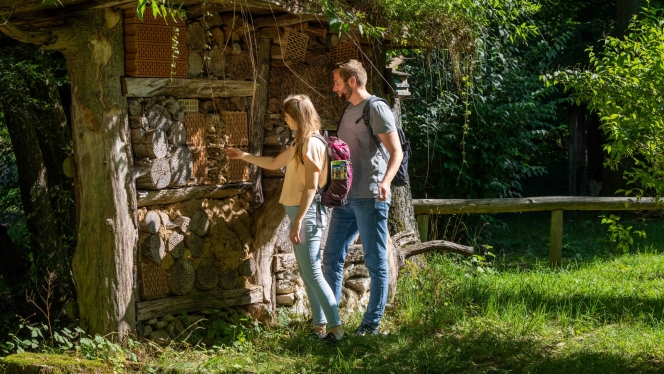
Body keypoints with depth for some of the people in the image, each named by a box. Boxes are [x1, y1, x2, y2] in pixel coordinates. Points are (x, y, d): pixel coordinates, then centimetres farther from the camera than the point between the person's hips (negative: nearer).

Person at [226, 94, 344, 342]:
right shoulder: (301, 144, 16)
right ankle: (320, 326, 15)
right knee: (307, 273, 11)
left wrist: (298, 222, -22)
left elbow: (311, 187, -20)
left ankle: (335, 328, -10)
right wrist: (244, 156, 26)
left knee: (312, 273, -10)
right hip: (299, 212, 10)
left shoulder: (312, 144, -14)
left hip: (308, 214, -10)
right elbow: (274, 164, 28)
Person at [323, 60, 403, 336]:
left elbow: (396, 152, -15)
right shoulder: (349, 110, 18)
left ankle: (372, 324, 5)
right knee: (332, 258, 10)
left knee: (375, 261, 0)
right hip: (346, 197, 9)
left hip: (369, 198, -9)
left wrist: (385, 182, -29)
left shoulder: (376, 109, -8)